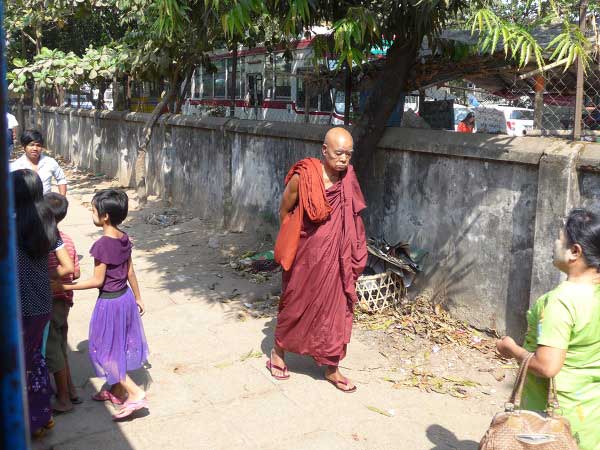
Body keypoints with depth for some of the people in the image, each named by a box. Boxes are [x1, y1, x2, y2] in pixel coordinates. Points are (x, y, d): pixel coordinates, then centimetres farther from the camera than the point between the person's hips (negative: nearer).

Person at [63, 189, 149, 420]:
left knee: (105, 350, 5)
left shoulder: (103, 244, -23)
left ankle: (135, 394, 0)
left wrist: (65, 287, -13)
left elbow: (98, 281, -19)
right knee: (119, 346, 20)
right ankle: (116, 391, 34)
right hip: (125, 297, 8)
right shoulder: (124, 238, 0)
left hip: (109, 302, -8)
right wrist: (138, 298, 17)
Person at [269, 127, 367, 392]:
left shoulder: (348, 178, -3)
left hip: (335, 255, 4)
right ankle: (277, 353, 35)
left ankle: (332, 369, 23)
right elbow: (284, 212, -4)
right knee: (296, 304, 12)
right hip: (306, 254, -4)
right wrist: (293, 240, 8)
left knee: (335, 309, 8)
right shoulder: (302, 177, -18)